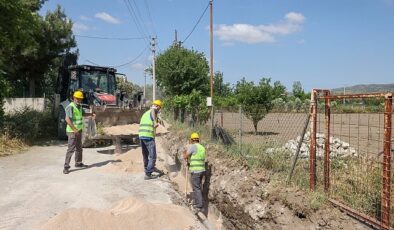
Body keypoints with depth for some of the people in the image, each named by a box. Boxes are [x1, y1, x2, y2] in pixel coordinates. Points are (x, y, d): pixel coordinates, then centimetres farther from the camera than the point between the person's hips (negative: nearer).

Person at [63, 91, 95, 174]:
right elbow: (67, 119, -25)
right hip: (72, 131, -9)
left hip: (79, 130, 9)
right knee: (71, 149, -11)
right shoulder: (70, 107, -17)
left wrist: (91, 114, 15)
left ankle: (78, 163, 33)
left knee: (79, 148, 19)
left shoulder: (79, 106, 10)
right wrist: (74, 129, -26)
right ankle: (66, 167, -6)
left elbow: (82, 113, 31)